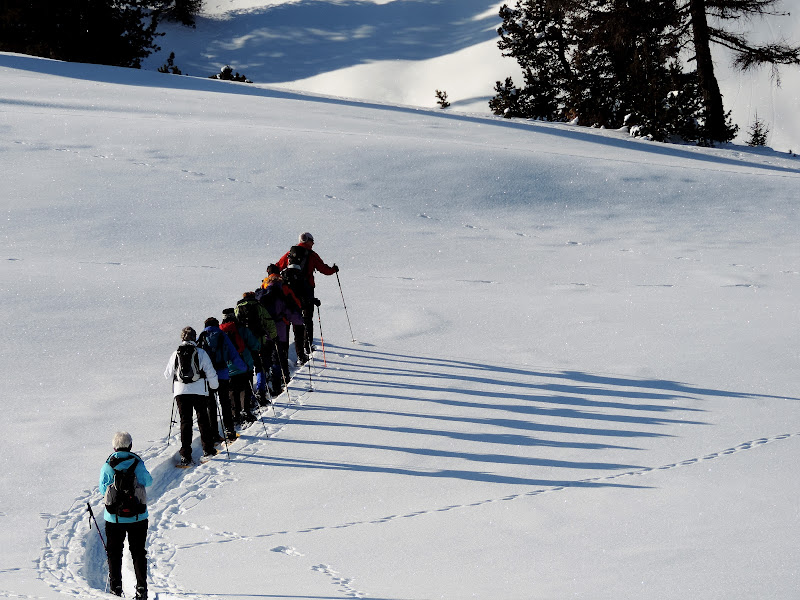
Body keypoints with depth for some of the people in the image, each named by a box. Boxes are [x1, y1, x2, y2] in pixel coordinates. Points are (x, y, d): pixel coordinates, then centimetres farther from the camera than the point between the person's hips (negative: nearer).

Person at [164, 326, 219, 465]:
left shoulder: (176, 354, 3)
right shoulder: (201, 353, -2)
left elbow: (168, 375, 11)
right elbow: (211, 373, -1)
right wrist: (214, 387, 15)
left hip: (180, 391, 1)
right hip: (199, 391, -1)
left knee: (185, 421, 3)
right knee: (203, 419, 12)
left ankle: (185, 455, -3)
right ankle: (207, 449, 17)